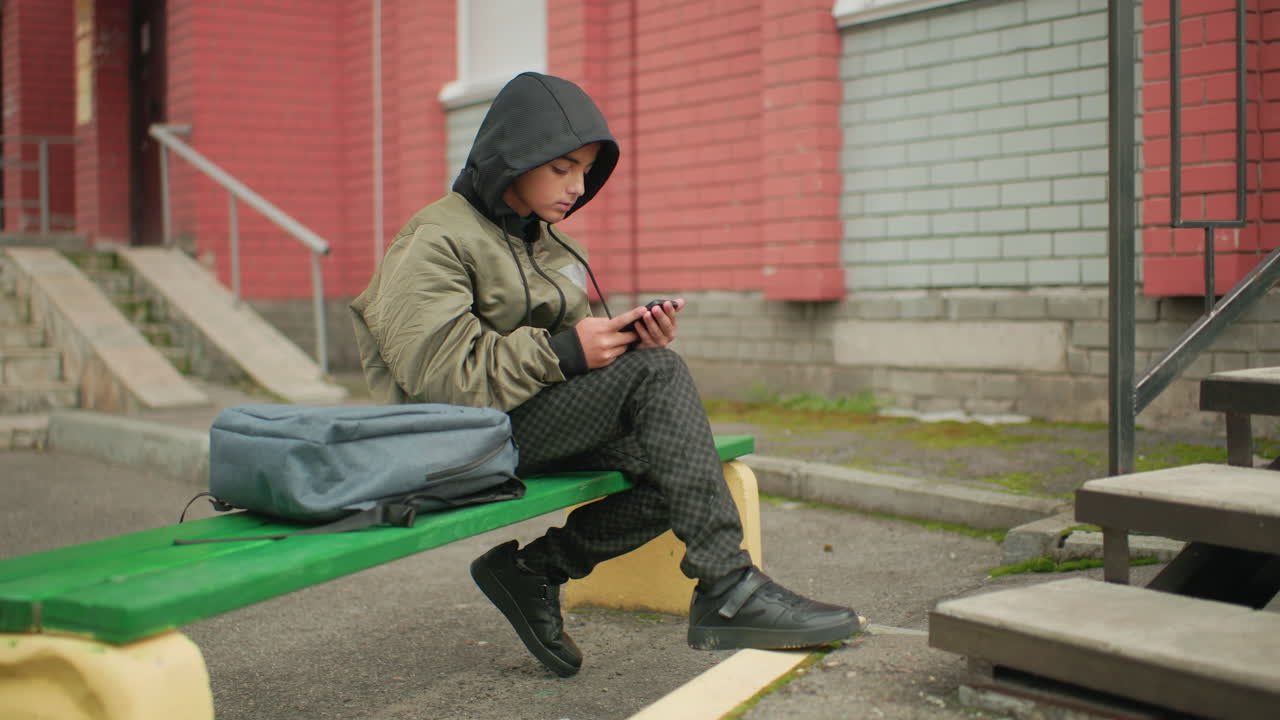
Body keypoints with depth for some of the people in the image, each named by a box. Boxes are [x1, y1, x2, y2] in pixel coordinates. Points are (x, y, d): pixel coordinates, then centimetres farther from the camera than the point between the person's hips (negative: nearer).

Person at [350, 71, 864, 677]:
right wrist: (564, 352, -22)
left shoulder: (544, 243, 18)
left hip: (537, 424, 8)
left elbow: (559, 348, 17)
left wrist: (627, 337, -6)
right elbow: (439, 375, -19)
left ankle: (535, 568, 1)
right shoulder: (435, 241, -8)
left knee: (679, 473, -14)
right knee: (656, 372, -24)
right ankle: (728, 590, -26)